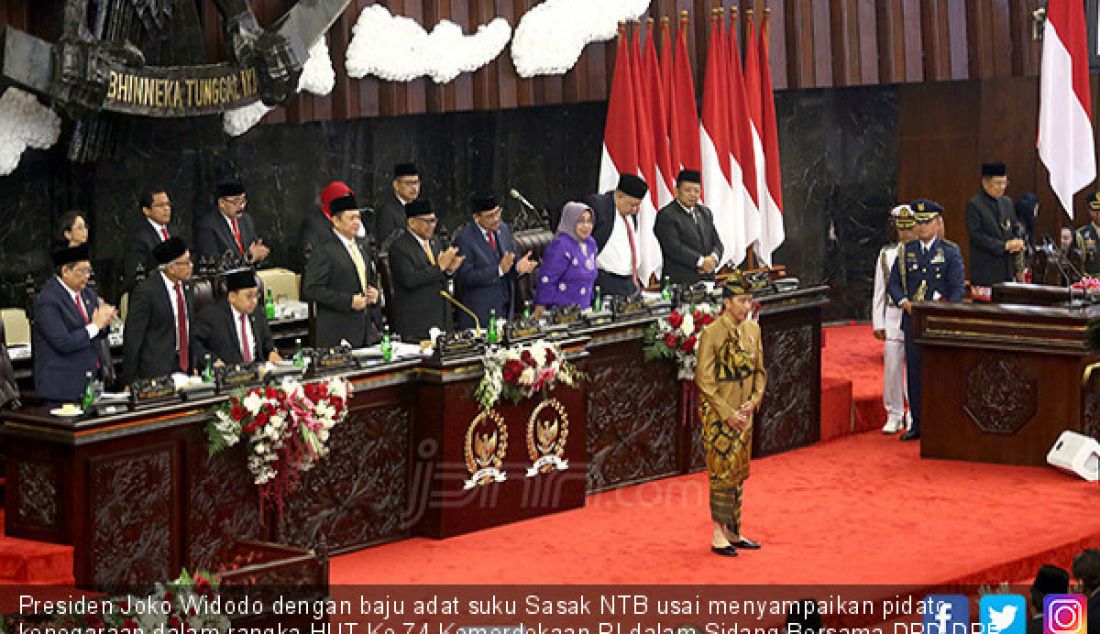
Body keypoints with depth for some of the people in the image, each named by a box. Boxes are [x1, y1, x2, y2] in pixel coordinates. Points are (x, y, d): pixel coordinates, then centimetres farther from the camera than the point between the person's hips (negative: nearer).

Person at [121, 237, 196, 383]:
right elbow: (133, 337, -12)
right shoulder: (146, 292, -16)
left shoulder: (186, 286, 6)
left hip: (185, 365, 6)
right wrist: (130, 381, -10)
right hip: (157, 368, -6)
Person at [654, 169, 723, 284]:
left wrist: (713, 258, -6)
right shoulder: (666, 215, -4)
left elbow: (717, 243, 16)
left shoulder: (705, 213, 19)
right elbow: (674, 248, -14)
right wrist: (701, 262, -18)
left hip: (707, 279, 6)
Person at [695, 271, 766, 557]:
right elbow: (705, 381, -15)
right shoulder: (712, 334, -15)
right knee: (723, 471, -4)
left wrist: (753, 401, -3)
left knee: (738, 472, 11)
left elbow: (759, 370, 13)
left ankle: (734, 532, 19)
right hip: (719, 415, -6)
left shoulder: (752, 329, 5)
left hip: (743, 413, 7)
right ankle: (719, 536, 3)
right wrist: (729, 413, -16)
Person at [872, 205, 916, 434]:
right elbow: (879, 291, 9)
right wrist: (878, 323, 5)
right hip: (893, 317, 2)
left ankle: (915, 415, 13)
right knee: (892, 367, 1)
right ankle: (894, 416, 11)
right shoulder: (886, 254, 8)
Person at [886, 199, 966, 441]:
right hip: (912, 320, 3)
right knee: (915, 371, 3)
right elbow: (893, 283, 11)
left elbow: (958, 288, -2)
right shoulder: (906, 251, 11)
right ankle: (917, 424, 8)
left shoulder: (950, 251, 2)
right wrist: (904, 302, -8)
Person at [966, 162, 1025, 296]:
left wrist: (1017, 244, -4)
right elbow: (976, 235, -14)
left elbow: (1015, 228, 19)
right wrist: (1004, 245, -17)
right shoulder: (974, 204, -7)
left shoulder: (1007, 202, 15)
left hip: (1007, 269, 6)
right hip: (985, 269, -6)